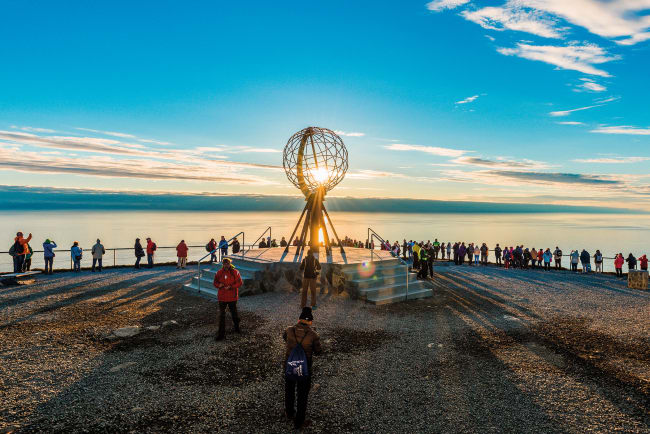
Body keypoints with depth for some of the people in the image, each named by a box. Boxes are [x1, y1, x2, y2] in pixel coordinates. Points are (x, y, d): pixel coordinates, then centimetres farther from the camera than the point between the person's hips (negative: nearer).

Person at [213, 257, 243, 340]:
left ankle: (237, 327, 40)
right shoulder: (219, 273, -1)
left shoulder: (235, 272, -7)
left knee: (234, 313, 16)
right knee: (221, 315, 0)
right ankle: (221, 333, 7)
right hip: (222, 297, 1)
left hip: (232, 297, -1)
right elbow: (215, 282, 7)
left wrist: (230, 287, -21)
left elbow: (239, 283, -9)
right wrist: (219, 285, -16)